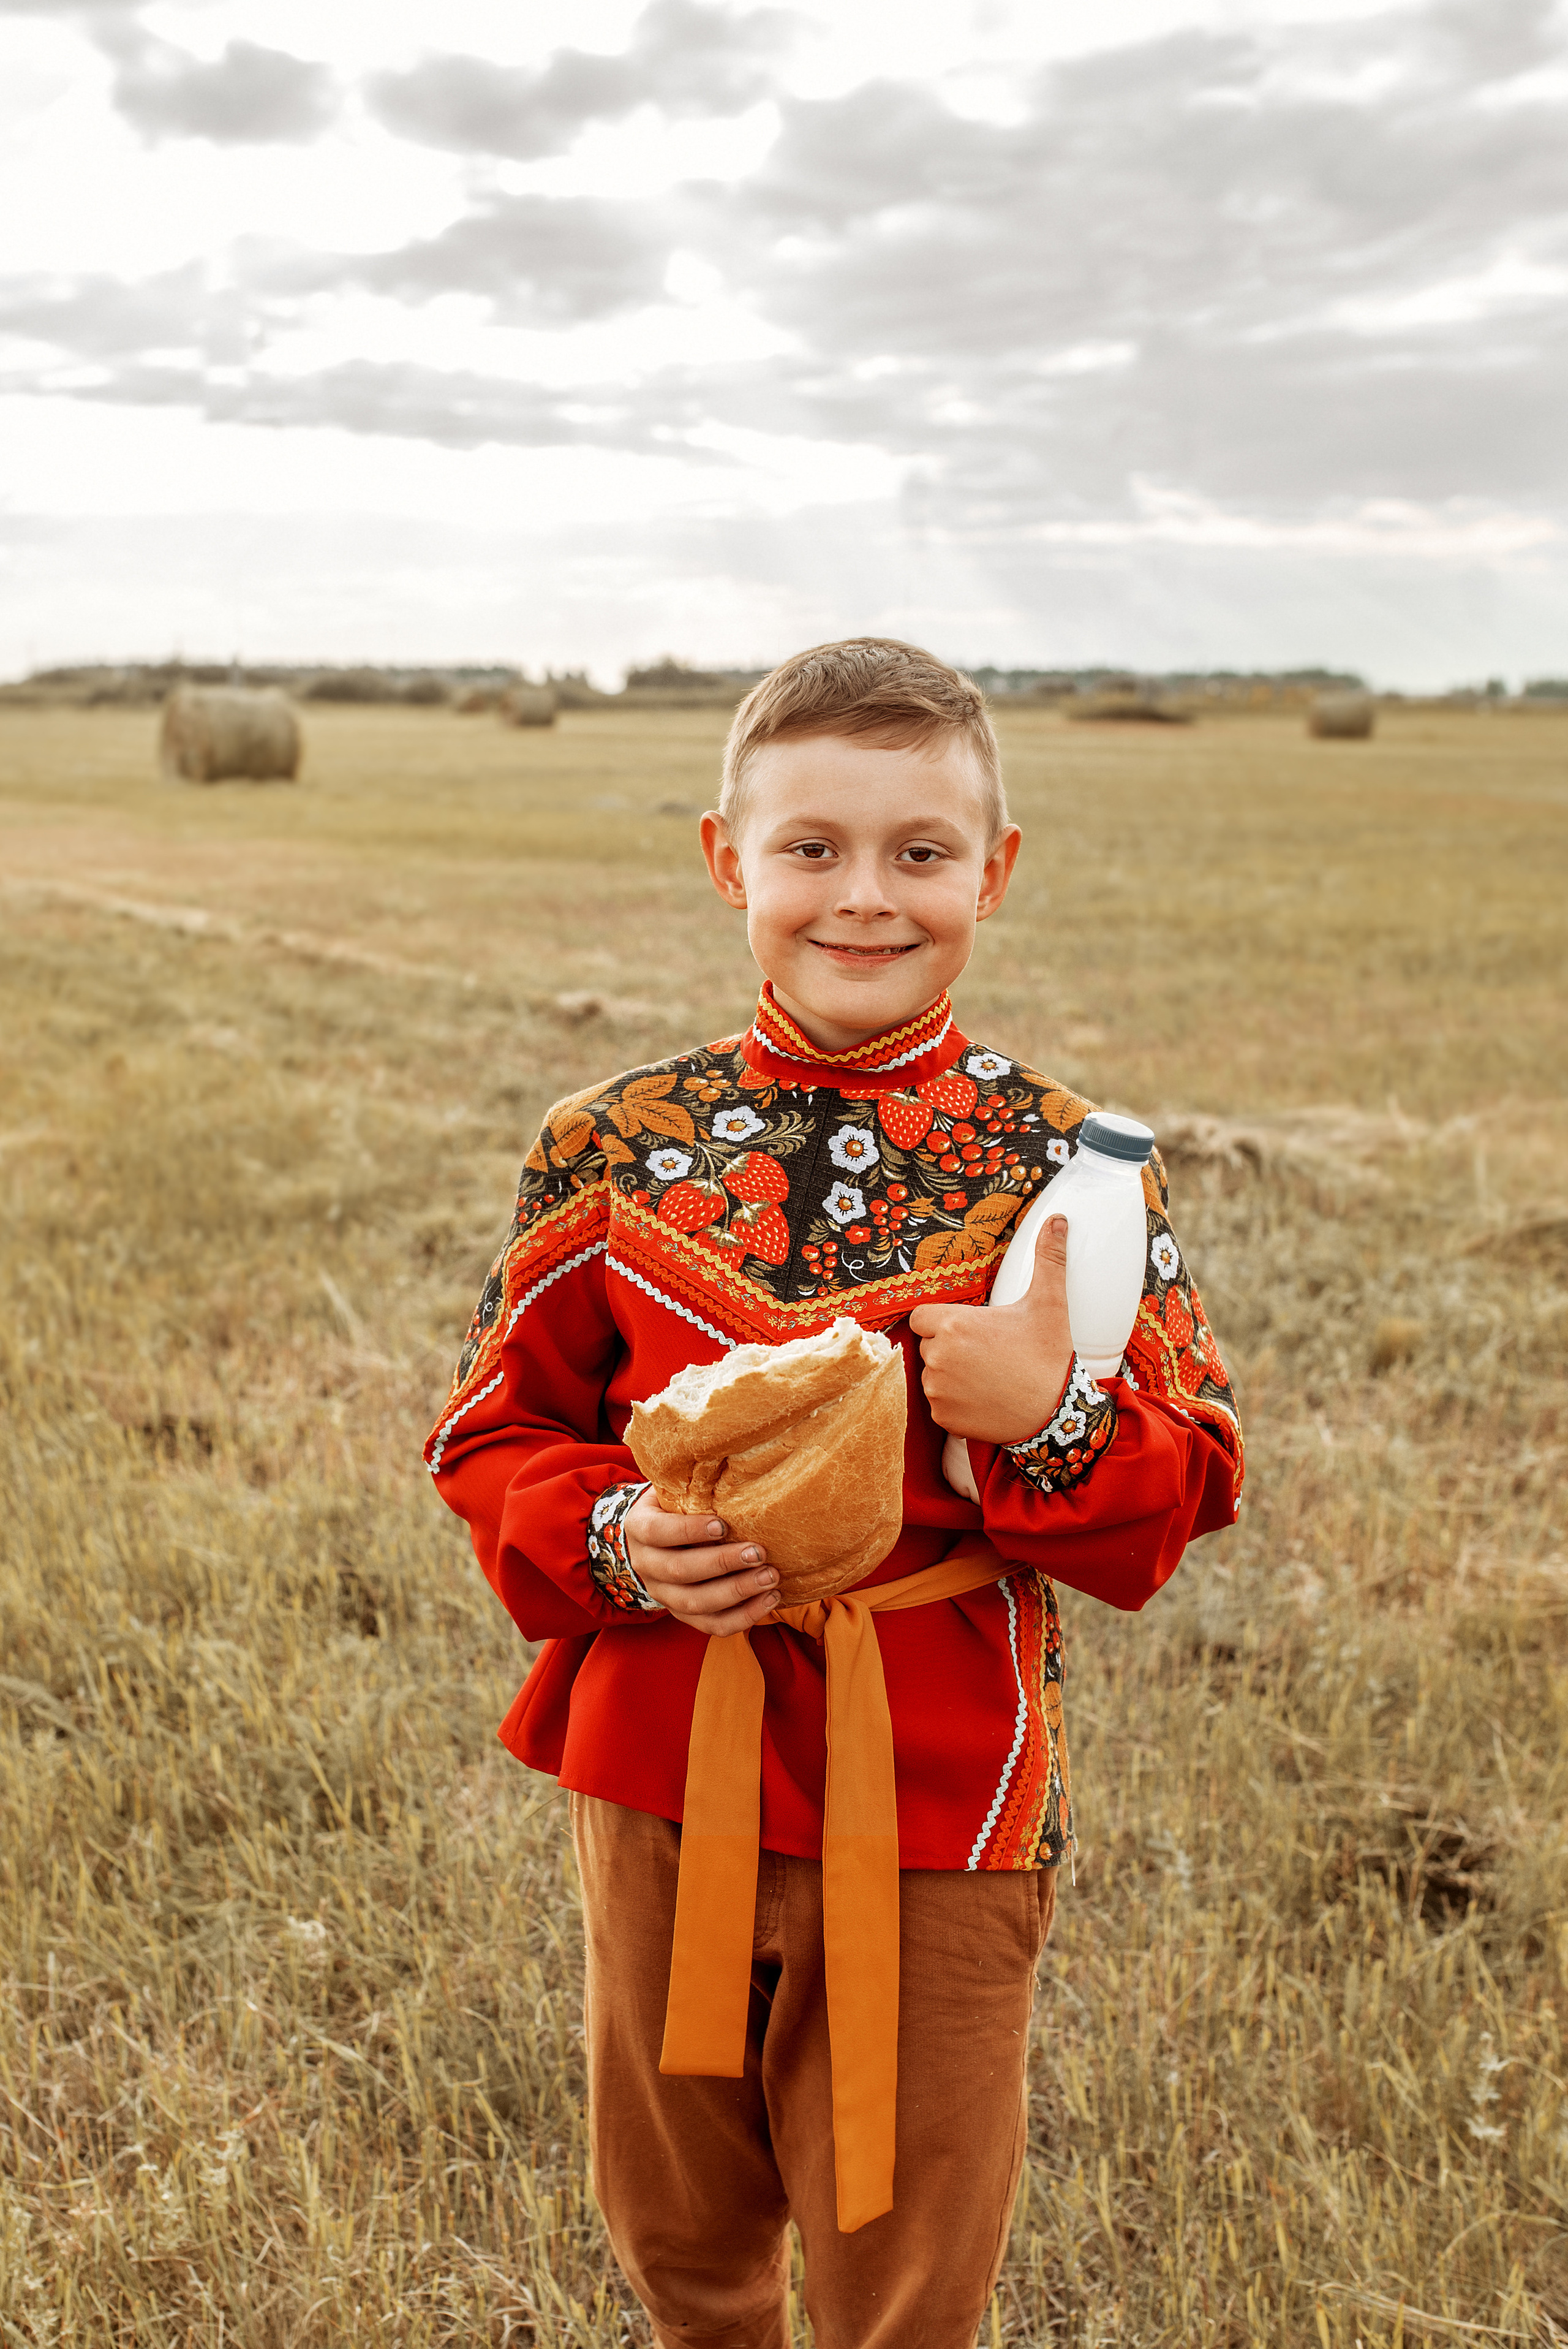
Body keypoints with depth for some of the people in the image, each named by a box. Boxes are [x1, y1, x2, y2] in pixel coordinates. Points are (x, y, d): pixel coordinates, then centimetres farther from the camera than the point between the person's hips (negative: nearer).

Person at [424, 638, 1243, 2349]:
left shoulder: (1063, 1167, -8)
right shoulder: (615, 1147, -5)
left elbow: (1180, 1504, -6)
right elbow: (493, 1430, 3)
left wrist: (1055, 1418, -26)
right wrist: (609, 1541, -17)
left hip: (939, 1814, -1)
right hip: (657, 1779, 2)